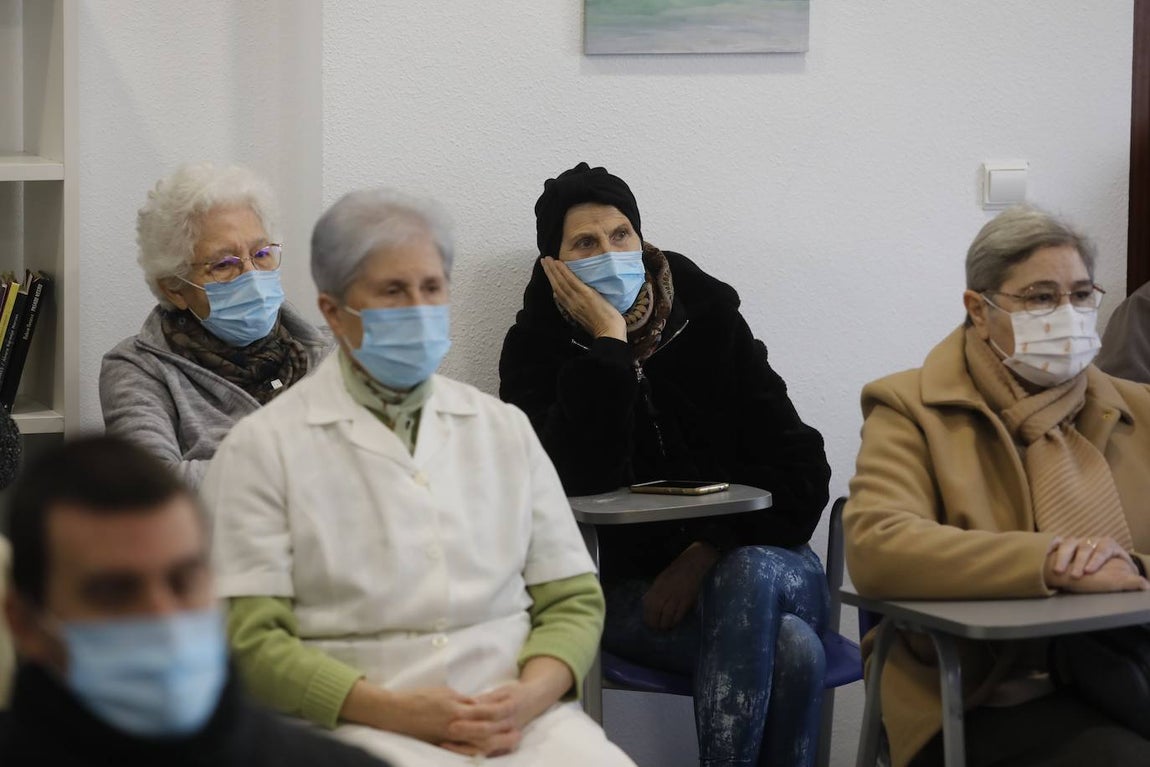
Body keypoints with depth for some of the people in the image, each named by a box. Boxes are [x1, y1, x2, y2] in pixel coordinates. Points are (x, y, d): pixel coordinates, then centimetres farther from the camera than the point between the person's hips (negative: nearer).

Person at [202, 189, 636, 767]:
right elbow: (249, 637, -3)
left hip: (521, 715, 4)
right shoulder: (264, 447, 4)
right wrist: (397, 711, -14)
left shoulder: (504, 429, 18)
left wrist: (527, 697, -6)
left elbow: (573, 599, 15)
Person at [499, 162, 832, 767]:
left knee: (751, 577, -37)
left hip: (762, 561, 2)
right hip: (637, 587, -2)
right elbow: (585, 487, -20)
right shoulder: (538, 349, -1)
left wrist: (705, 556, -13)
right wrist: (608, 345, -18)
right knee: (790, 647, -34)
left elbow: (801, 472, -1)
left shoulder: (709, 320, 3)